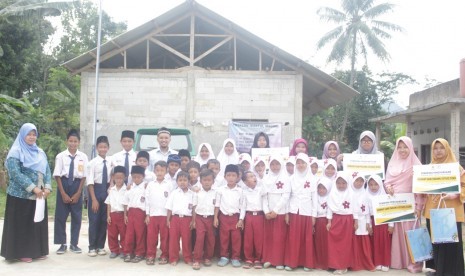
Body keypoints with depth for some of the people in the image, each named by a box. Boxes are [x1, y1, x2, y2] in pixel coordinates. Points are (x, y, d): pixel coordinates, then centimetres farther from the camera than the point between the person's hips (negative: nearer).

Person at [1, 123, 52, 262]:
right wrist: (33, 188, -20)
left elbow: (47, 171, 10)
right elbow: (15, 173, -16)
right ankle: (22, 253, 10)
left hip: (39, 195, 6)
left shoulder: (40, 152, 12)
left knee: (38, 222, 9)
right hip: (21, 195, -6)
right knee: (22, 224, 1)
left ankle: (37, 250, 18)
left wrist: (47, 187, -7)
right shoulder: (15, 152, -6)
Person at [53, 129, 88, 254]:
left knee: (77, 216, 6)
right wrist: (63, 193, -9)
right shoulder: (61, 156, -7)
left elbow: (84, 176, -1)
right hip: (63, 184, -1)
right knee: (61, 216, 4)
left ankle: (74, 244, 19)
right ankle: (62, 244, 16)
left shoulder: (83, 157, -4)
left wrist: (78, 193, -5)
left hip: (77, 185, 1)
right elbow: (57, 176, -5)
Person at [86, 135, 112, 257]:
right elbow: (90, 182, -9)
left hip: (107, 190, 3)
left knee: (104, 220, 9)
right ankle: (92, 247, 13)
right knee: (94, 220, 2)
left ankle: (101, 246, 21)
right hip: (95, 190, -3)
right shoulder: (93, 162, -9)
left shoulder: (111, 161, -2)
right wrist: (94, 199, -12)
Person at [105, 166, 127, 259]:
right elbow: (109, 204, 7)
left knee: (124, 234, 3)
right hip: (113, 214, 4)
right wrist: (108, 215, 2)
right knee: (112, 234, 9)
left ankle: (123, 251, 15)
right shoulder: (111, 190, 7)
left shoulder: (126, 190, -5)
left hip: (122, 214, -4)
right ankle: (114, 250, 20)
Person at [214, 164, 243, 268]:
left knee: (236, 238, 3)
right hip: (224, 217, 0)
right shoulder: (220, 190, -1)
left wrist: (241, 219, -1)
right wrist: (215, 218, -1)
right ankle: (224, 257, 19)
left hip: (235, 217, 0)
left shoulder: (240, 191, -2)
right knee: (223, 238, 7)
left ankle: (235, 258, 14)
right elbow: (217, 205, 3)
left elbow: (241, 206, 2)